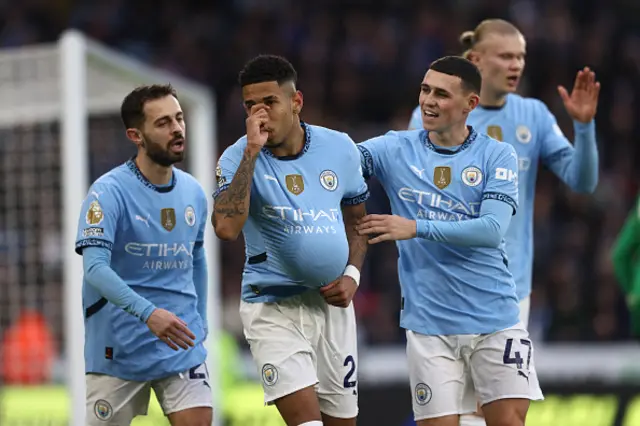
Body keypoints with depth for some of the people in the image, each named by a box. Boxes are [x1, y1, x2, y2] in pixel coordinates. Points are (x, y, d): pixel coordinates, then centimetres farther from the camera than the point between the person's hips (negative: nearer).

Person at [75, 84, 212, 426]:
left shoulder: (194, 192, 7)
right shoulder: (110, 191, -13)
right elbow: (95, 266, -24)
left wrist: (200, 323, 19)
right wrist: (148, 313, -35)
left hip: (182, 345, 4)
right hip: (118, 347, -4)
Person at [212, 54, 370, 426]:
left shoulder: (340, 148, 1)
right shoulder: (238, 158, -9)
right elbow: (227, 227, -27)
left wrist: (352, 275, 0)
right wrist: (252, 150, -25)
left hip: (332, 302, 4)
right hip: (274, 307, -4)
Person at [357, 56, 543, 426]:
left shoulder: (498, 156, -1)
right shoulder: (396, 149, 4)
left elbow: (493, 229, -14)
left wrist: (416, 228, -22)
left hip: (494, 318, -1)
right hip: (428, 323, 1)